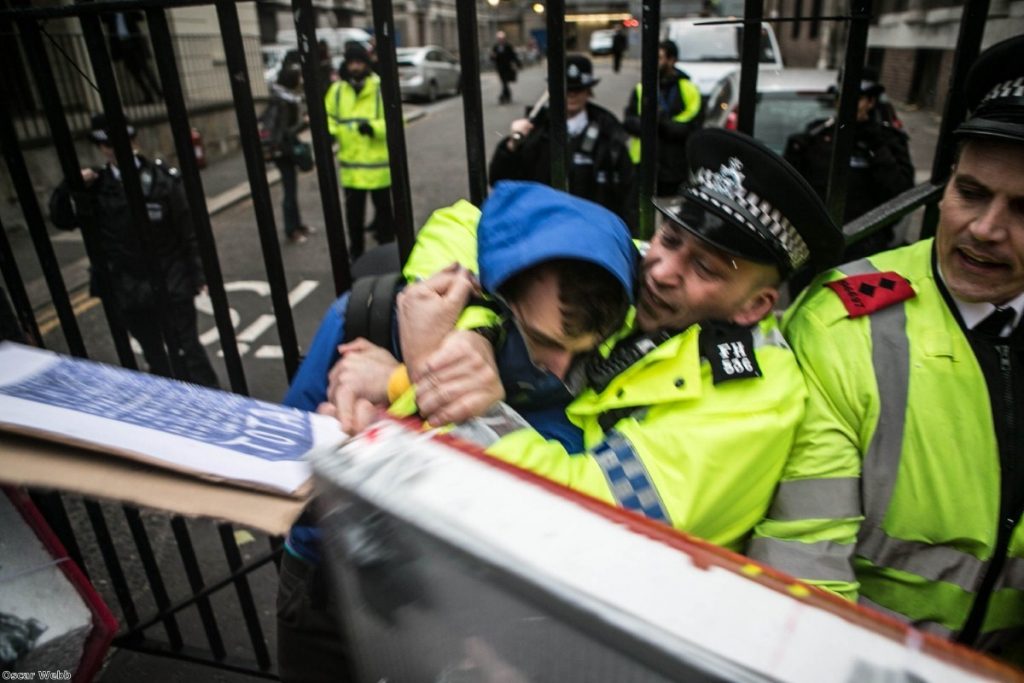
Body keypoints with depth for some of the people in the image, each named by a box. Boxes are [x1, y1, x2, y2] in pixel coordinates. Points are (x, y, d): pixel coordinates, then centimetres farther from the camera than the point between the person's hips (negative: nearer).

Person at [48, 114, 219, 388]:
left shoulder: (162, 178, -7)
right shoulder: (96, 187, 0)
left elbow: (188, 230, -5)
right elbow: (62, 220, 5)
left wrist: (197, 275, -6)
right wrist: (70, 188, -12)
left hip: (172, 285, -3)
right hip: (128, 292, 4)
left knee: (186, 351, 5)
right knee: (154, 357, 18)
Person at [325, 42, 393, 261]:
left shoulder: (380, 88, -7)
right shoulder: (337, 89, 4)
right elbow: (329, 118, 14)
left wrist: (374, 127, -27)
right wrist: (328, 133, -7)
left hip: (378, 163, -3)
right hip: (350, 164, 3)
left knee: (383, 208, 11)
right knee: (353, 211, 13)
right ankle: (356, 252, 28)